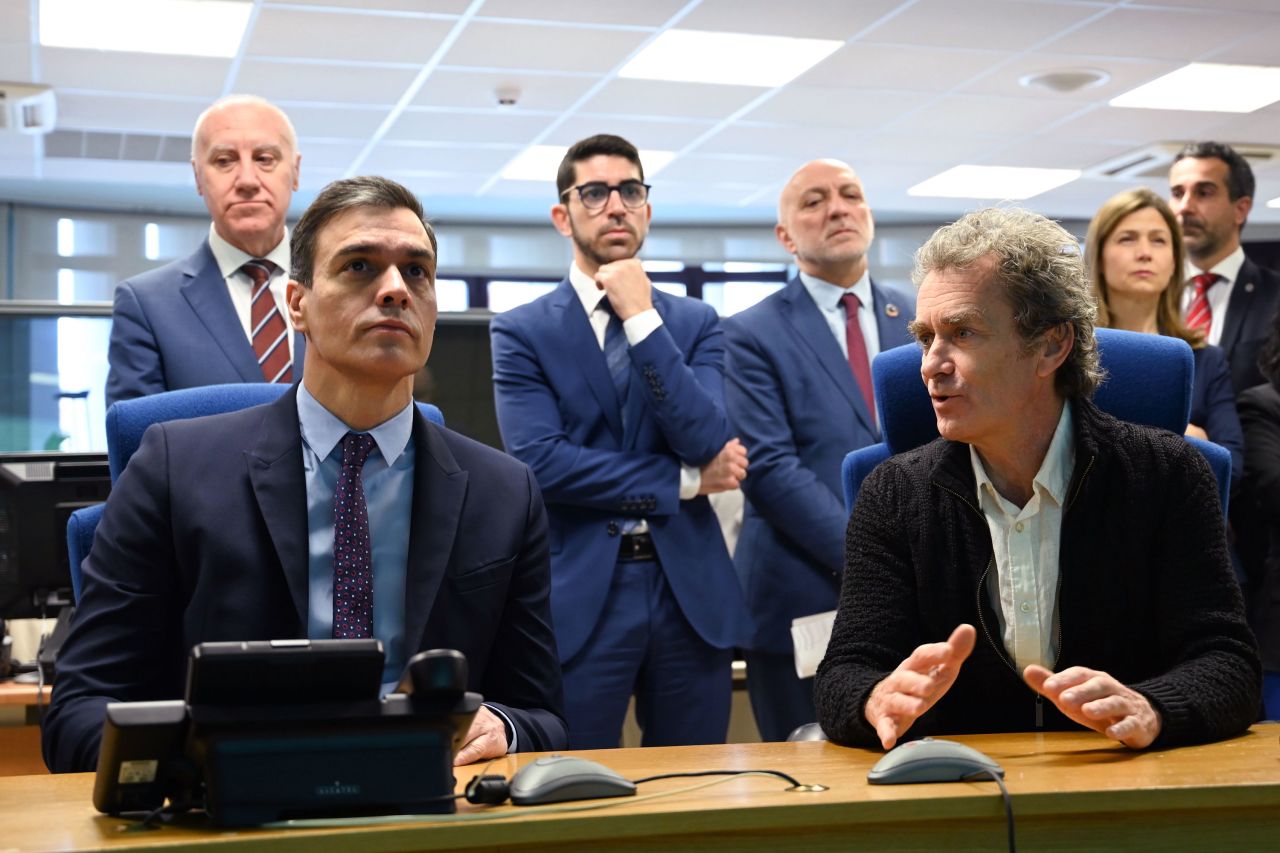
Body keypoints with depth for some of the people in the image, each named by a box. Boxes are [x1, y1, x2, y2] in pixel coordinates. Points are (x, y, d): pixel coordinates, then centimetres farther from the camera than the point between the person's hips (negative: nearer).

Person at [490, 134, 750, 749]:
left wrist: (642, 317, -11)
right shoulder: (521, 331, 1)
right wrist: (683, 481, -8)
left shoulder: (695, 322, 9)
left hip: (690, 588, 3)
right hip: (581, 590, -2)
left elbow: (708, 441, -7)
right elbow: (540, 461, -13)